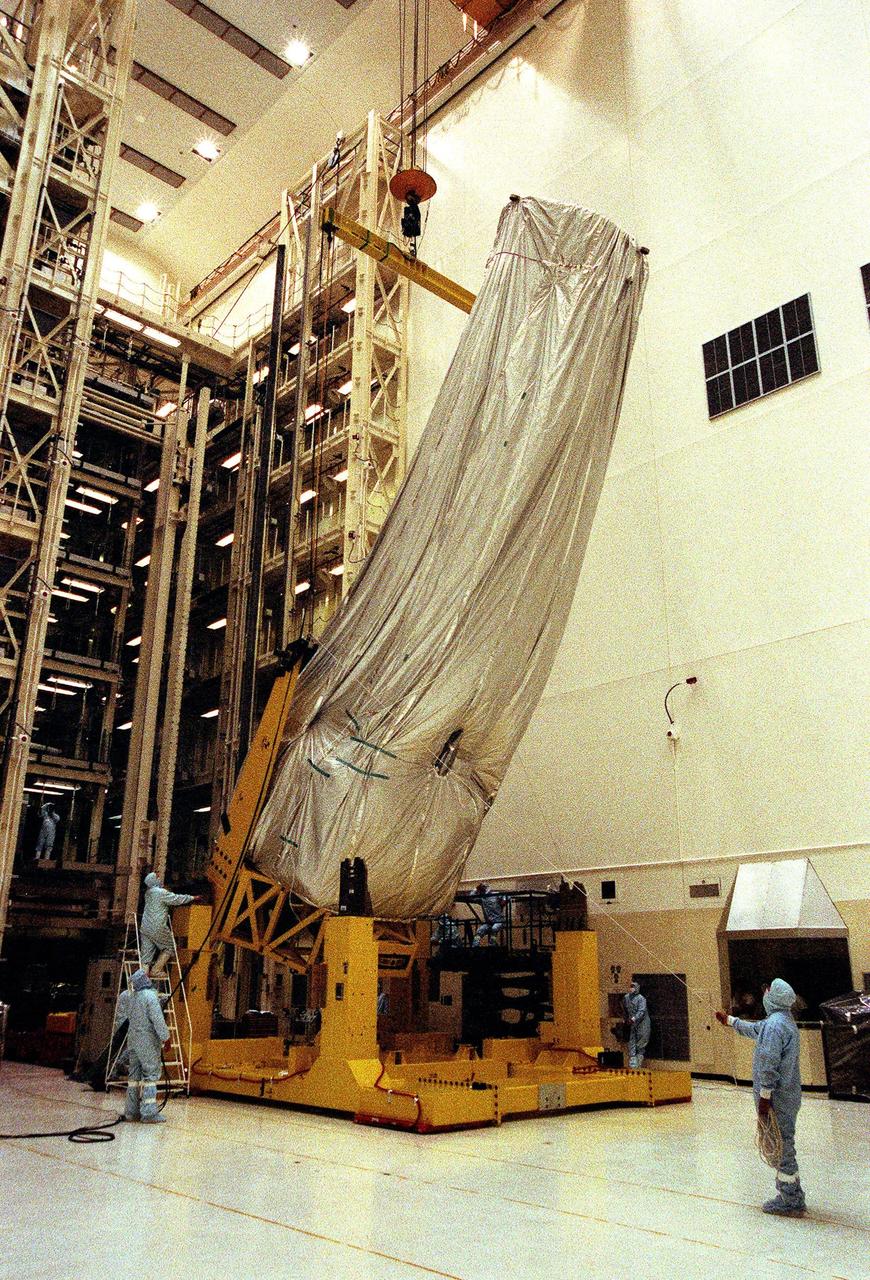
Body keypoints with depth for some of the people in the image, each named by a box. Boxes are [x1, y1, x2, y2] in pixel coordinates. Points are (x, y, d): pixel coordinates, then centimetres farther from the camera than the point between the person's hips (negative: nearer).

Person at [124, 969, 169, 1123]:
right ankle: (149, 1112, -6)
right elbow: (157, 1019, -18)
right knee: (151, 1074, -4)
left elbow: (133, 1019, 15)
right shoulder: (150, 996, -15)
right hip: (148, 1041, -8)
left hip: (133, 1040, 8)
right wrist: (165, 1037, -9)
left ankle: (131, 1111, 14)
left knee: (134, 1075, 11)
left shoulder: (134, 997, 9)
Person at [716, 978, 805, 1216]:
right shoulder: (785, 1021, 11)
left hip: (777, 1099, -10)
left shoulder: (774, 1025, -21)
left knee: (781, 1148, -1)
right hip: (788, 1097, 10)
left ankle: (791, 1203, 7)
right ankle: (791, 1198, 26)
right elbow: (755, 1029, 29)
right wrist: (729, 1020, 41)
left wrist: (764, 1098, -19)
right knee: (783, 1148, 18)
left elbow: (769, 1065, -23)